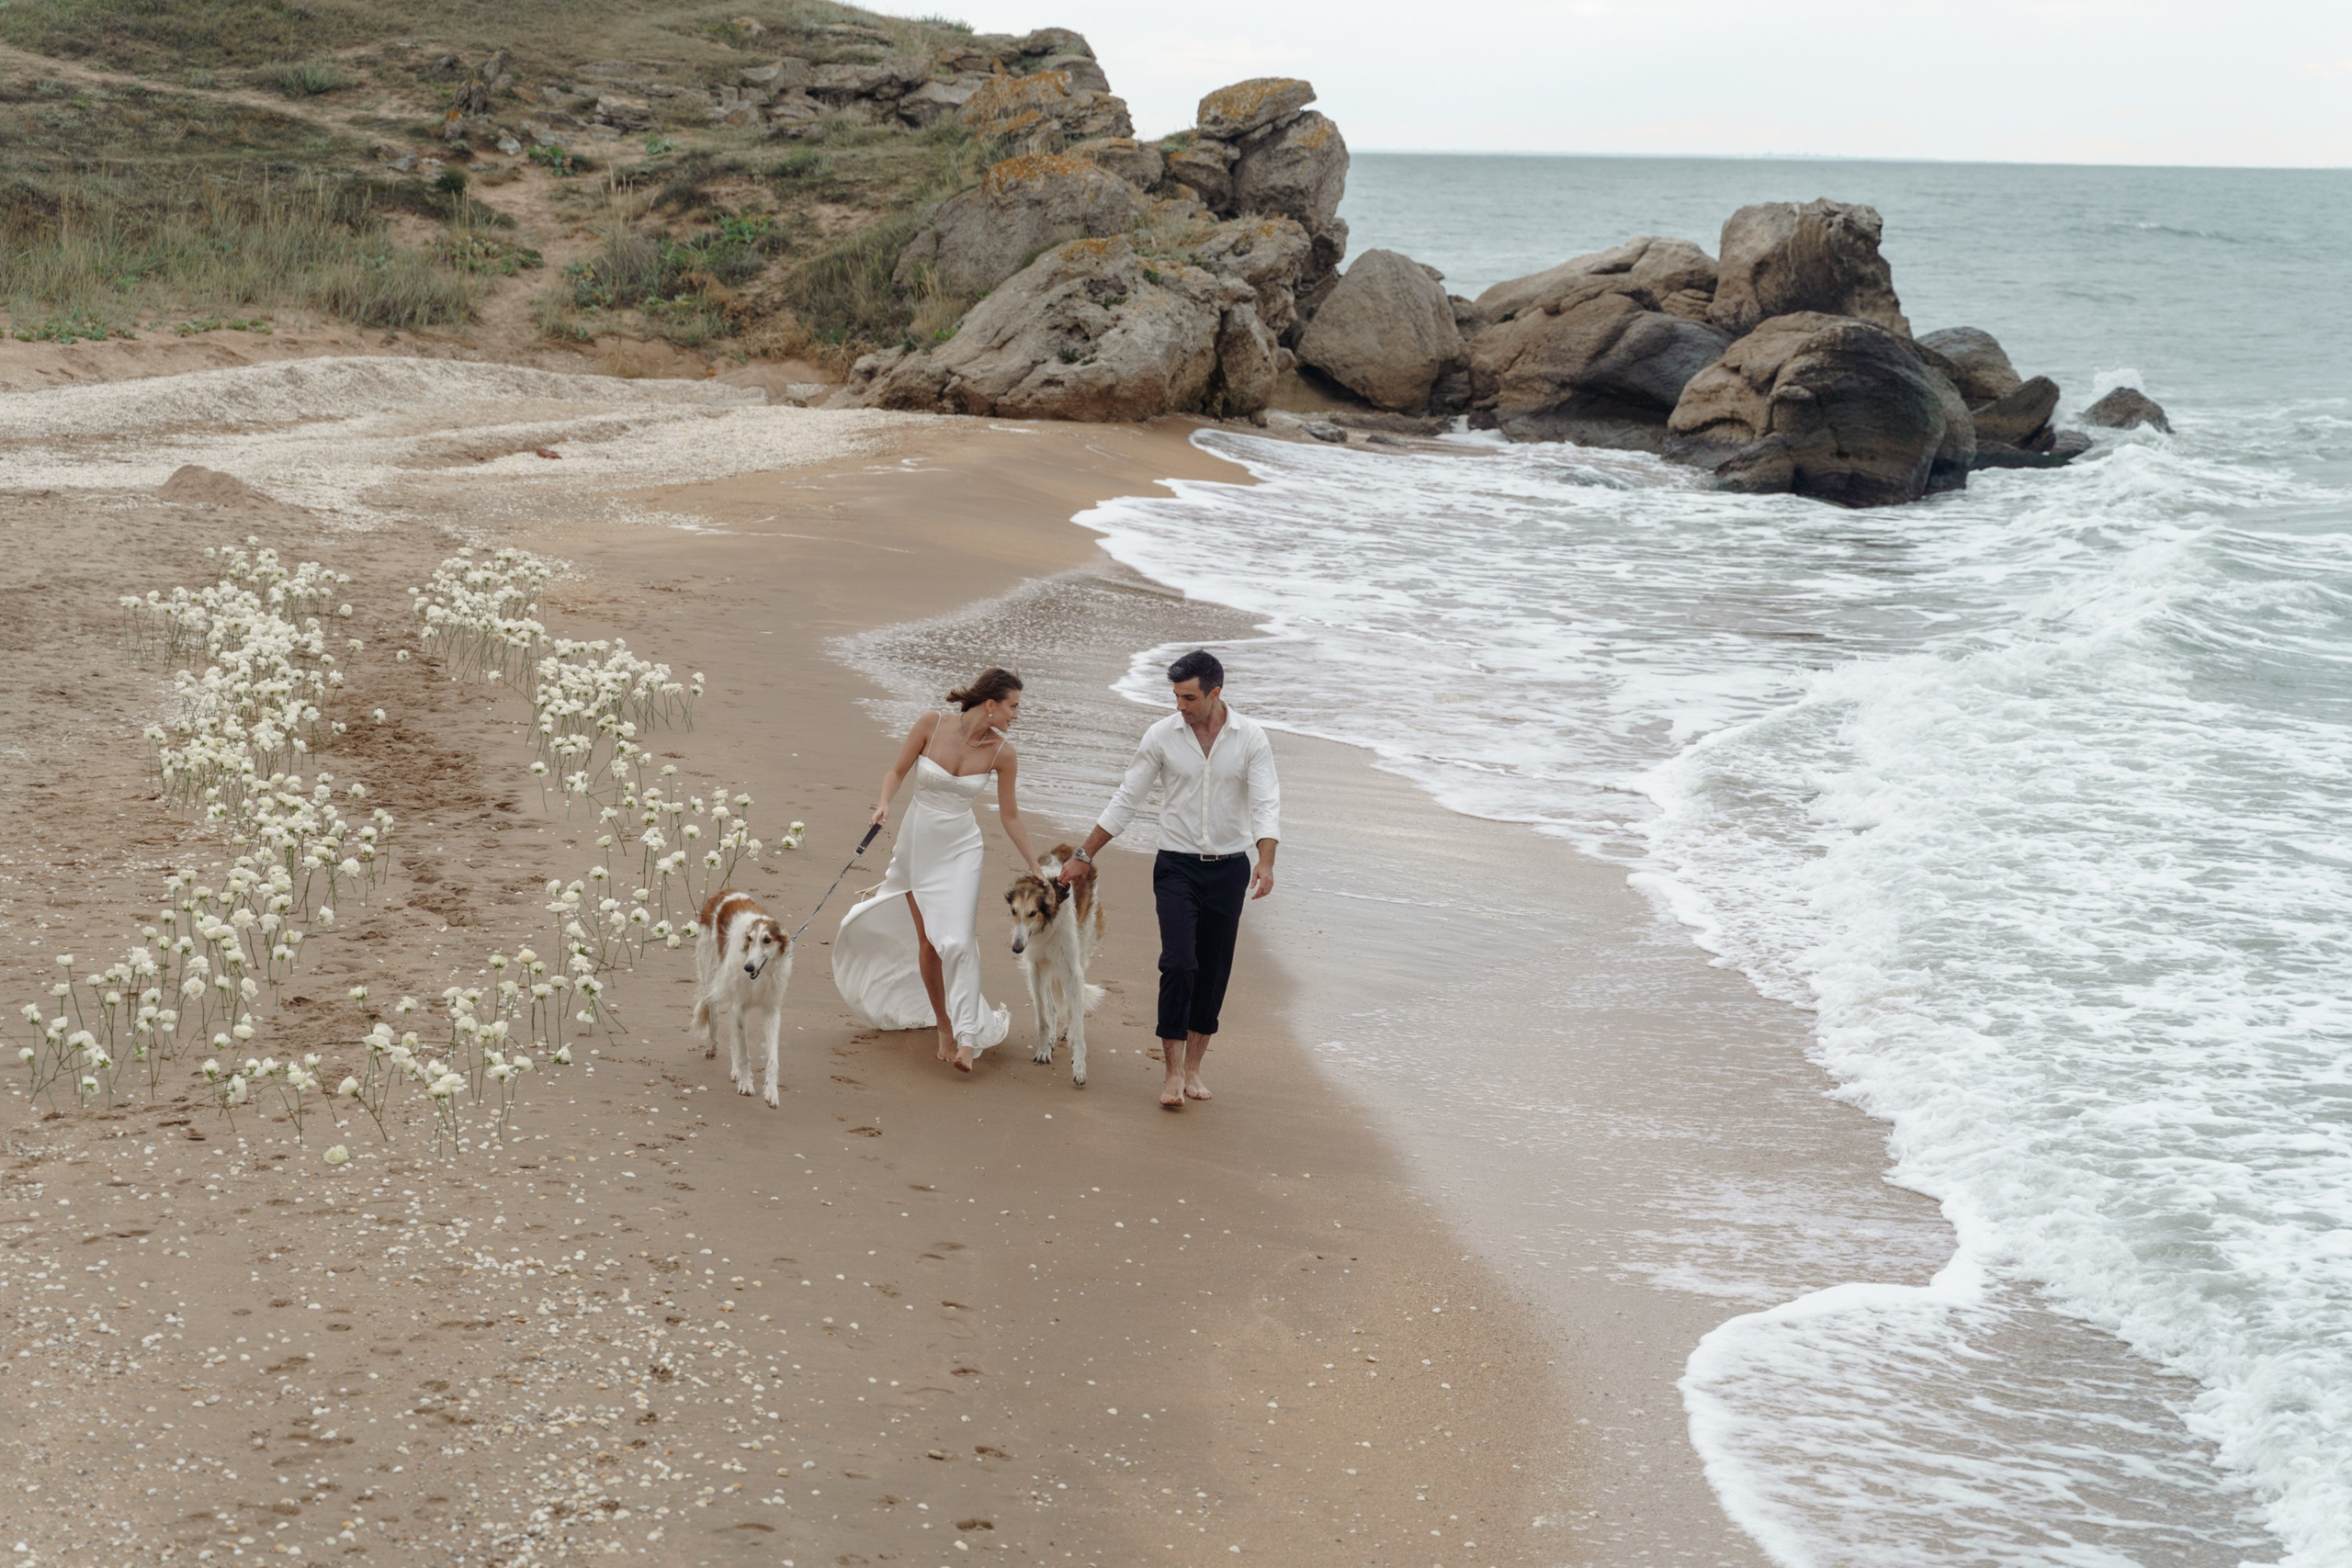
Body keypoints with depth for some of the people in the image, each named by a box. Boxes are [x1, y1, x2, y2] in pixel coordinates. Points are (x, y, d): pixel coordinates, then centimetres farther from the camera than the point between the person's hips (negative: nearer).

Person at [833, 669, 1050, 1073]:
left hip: (960, 850, -1)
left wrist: (1035, 869, 4)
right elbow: (897, 771, -1)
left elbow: (1010, 816, 2)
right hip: (917, 842, 1)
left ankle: (968, 1037, -15)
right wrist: (884, 803, -20)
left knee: (957, 939, -16)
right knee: (926, 940, 8)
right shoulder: (932, 725, -12)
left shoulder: (1002, 754, -9)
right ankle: (943, 1026, 24)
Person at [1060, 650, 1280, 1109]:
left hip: (1228, 869, 1)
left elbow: (1266, 803, -10)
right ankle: (1173, 1074, -9)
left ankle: (1193, 1069, 17)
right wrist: (1085, 856, 5)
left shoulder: (1250, 737, -4)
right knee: (1179, 964, -14)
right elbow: (1126, 801, 4)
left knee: (1214, 973, 5)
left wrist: (1266, 863, -27)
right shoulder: (1162, 735, -4)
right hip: (1177, 866, -1)